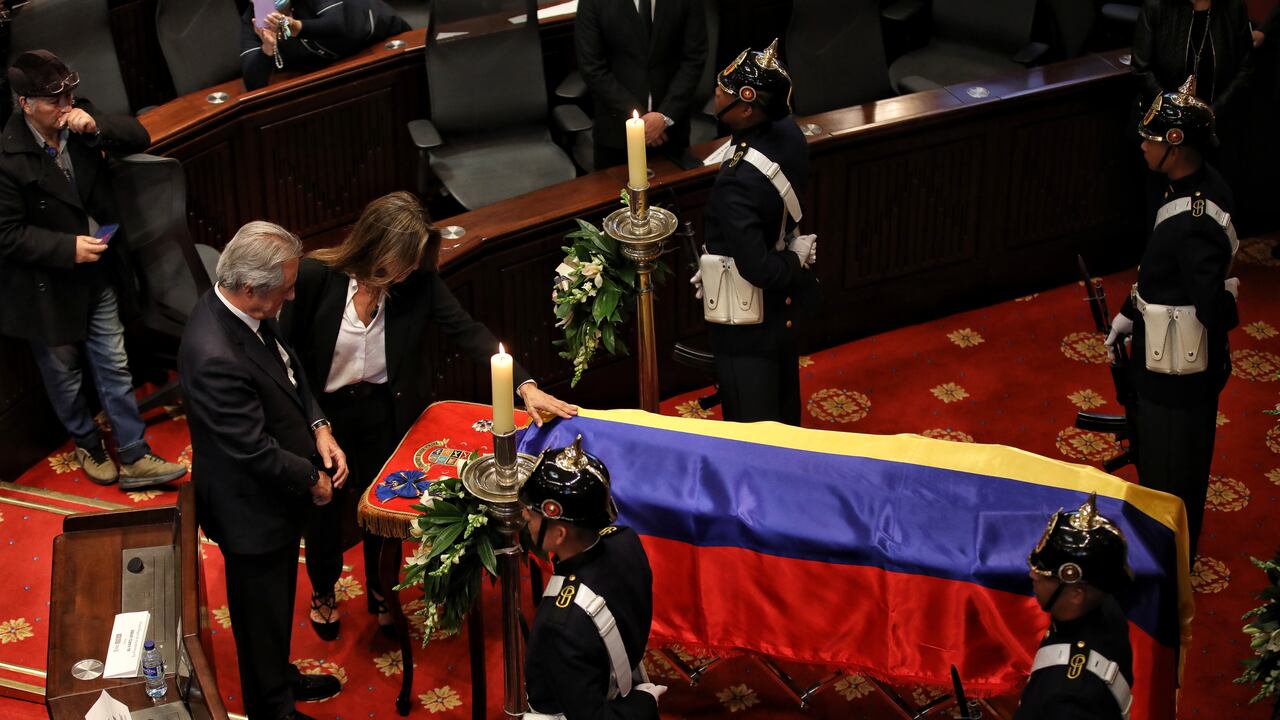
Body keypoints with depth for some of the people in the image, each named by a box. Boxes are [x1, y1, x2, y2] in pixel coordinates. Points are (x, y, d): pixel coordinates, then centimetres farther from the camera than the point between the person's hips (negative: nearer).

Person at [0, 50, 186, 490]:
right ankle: (87, 444, 40)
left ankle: (134, 458, 20)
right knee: (64, 374, 17)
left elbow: (140, 138, -3)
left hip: (99, 274, 5)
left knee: (115, 370, 11)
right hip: (47, 285, -4)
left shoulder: (79, 119, -9)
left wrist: (97, 127, -22)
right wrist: (68, 248, -25)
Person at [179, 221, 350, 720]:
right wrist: (312, 479, -14)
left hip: (277, 493, 9)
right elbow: (255, 450, -30)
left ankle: (280, 679, 52)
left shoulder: (239, 308, -10)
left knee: (276, 600, 30)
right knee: (262, 613, 16)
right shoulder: (215, 356, -38)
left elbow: (288, 366, 7)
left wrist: (318, 427, -6)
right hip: (252, 509, -9)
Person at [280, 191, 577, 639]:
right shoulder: (317, 276, -24)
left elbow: (467, 331, -21)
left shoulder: (419, 281, -18)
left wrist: (524, 385, -32)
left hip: (384, 411, 2)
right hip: (322, 412, -2)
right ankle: (323, 590, 47)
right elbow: (286, 350, -14)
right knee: (325, 505, 19)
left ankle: (381, 593, 45)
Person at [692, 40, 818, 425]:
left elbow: (757, 269, -32)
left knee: (751, 426, 12)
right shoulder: (788, 133, -12)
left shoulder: (738, 183, -36)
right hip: (786, 305, 8)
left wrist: (797, 260, -14)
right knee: (784, 407, 29)